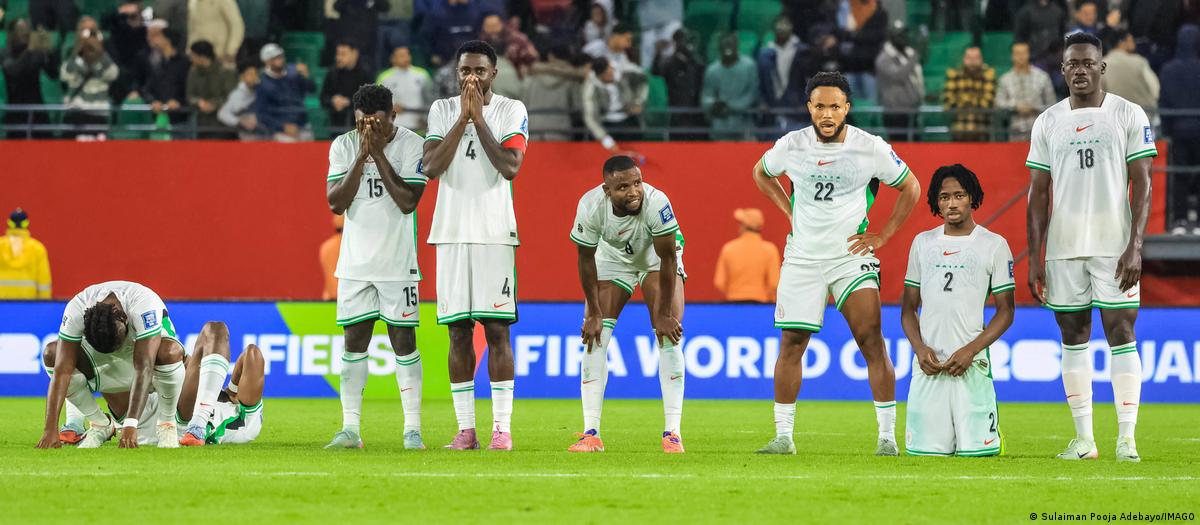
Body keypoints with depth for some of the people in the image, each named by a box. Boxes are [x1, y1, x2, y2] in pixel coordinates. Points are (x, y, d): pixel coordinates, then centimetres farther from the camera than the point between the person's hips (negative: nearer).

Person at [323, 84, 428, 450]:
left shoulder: (412, 145, -7)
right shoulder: (343, 146, 1)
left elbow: (408, 201, -17)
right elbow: (336, 203, -8)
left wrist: (379, 154, -18)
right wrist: (361, 156, -16)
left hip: (398, 262, -2)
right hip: (356, 261, 2)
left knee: (403, 340, -2)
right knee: (354, 340, 1)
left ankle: (412, 429, 0)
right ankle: (350, 429, 3)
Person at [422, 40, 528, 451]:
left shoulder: (512, 111, 1)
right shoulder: (442, 110, 8)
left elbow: (510, 167, -12)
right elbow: (432, 168, -5)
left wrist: (479, 118, -12)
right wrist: (462, 117, -10)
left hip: (495, 234, -2)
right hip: (452, 232, 2)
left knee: (496, 329, -5)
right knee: (458, 331, 2)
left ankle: (502, 428, -3)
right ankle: (465, 428, 5)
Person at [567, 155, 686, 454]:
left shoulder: (656, 203, -39)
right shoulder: (591, 206, -33)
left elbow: (667, 259, -27)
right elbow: (586, 259, -17)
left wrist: (664, 314, -22)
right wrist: (594, 313, -14)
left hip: (656, 258, -2)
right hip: (612, 258, 2)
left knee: (669, 335, -16)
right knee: (595, 336, -9)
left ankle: (672, 433, -13)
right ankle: (591, 434, -6)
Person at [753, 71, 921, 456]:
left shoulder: (871, 148, -7)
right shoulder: (792, 146, -3)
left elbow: (910, 188, 7)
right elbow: (761, 173, 20)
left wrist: (882, 236, 1)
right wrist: (790, 212, 10)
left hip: (851, 256, -2)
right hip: (802, 258, 2)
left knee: (871, 340, -11)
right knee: (791, 343, 0)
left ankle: (887, 436, -6)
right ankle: (783, 436, 9)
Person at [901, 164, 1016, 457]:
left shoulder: (994, 245, 5)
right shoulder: (922, 243, 15)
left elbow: (1005, 311, 3)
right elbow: (908, 308, 17)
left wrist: (971, 350, -11)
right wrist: (919, 348, -2)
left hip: (971, 364, -3)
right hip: (928, 364, 3)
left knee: (975, 450, -10)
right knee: (924, 450, -6)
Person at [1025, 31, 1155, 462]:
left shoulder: (1129, 116, 1)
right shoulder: (1048, 122, 9)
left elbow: (1142, 185, -2)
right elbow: (1038, 192, 10)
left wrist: (1135, 247, -12)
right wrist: (1033, 257, 3)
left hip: (1114, 246, -3)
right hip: (1063, 248, 3)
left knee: (1121, 332, -7)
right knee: (1073, 336, 4)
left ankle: (1126, 438, -6)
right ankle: (1083, 438, 8)